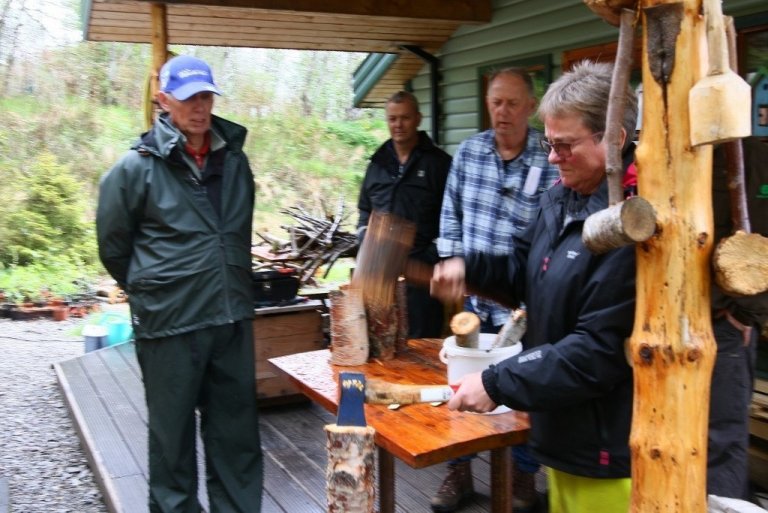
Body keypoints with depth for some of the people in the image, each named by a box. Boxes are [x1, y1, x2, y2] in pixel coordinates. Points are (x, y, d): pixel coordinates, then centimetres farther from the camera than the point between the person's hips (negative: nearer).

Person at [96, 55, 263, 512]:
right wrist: (150, 293, 9)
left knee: (238, 431, 14)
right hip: (170, 325, -4)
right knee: (173, 435, 10)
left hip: (233, 319, 4)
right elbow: (113, 246, 3)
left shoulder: (234, 160, 7)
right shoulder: (137, 167, -8)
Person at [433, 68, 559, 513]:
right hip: (473, 295, 4)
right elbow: (451, 214, 11)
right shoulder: (469, 151, 2)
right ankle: (460, 471, 30)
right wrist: (451, 263, 2)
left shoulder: (550, 161, -12)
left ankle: (524, 477, 29)